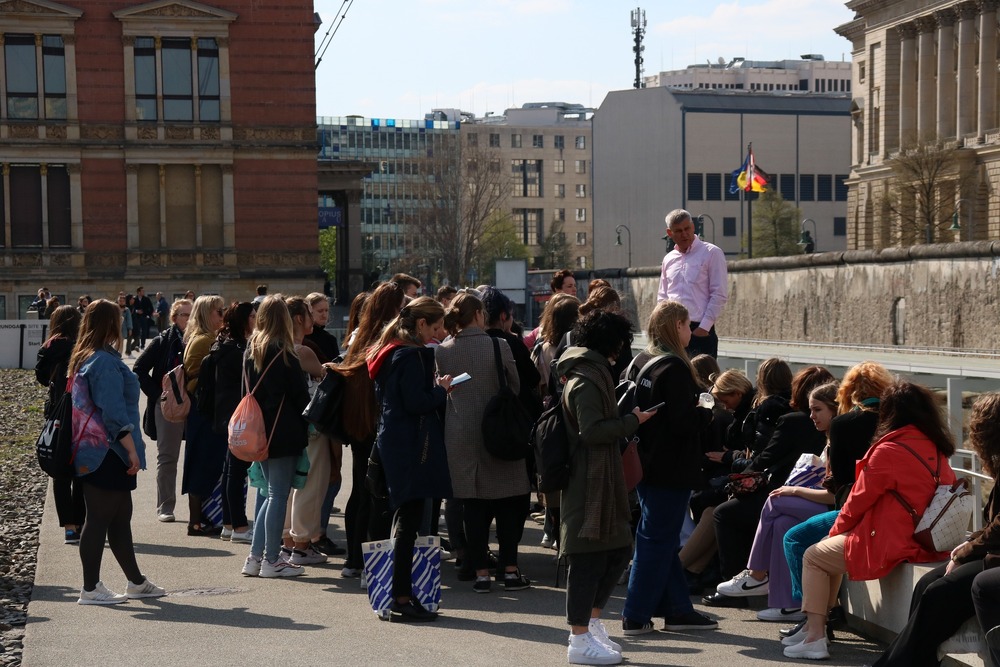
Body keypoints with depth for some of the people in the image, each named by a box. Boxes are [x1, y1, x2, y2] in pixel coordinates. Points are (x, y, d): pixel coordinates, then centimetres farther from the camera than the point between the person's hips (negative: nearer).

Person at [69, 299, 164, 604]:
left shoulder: (82, 358, 13)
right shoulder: (105, 362, -17)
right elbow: (114, 413, -21)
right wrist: (132, 449, -17)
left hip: (90, 450, 10)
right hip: (107, 453, -10)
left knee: (121, 517, 15)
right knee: (100, 518, -3)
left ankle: (136, 582, 23)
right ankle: (91, 588, 3)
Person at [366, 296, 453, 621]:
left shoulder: (391, 351, 15)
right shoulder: (411, 355, -15)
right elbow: (417, 402, -21)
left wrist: (435, 388, 13)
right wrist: (442, 390, -5)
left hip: (393, 443, 10)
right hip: (411, 446, -10)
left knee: (406, 519, 13)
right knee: (409, 522, -7)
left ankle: (402, 597, 17)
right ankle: (401, 601, -5)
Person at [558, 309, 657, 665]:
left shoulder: (591, 374, 16)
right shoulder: (587, 381, -15)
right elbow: (592, 430, -24)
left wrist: (627, 420, 15)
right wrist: (632, 421, -15)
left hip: (602, 479, 10)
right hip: (589, 481, -10)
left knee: (619, 550, 15)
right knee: (589, 558, -4)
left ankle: (591, 621, 24)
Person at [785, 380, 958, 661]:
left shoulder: (888, 451, -17)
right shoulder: (937, 449, 5)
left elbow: (859, 500, -9)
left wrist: (835, 531, 12)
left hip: (889, 544, -8)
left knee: (814, 556, 11)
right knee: (834, 548, 26)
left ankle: (814, 637, 6)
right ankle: (816, 624, 27)